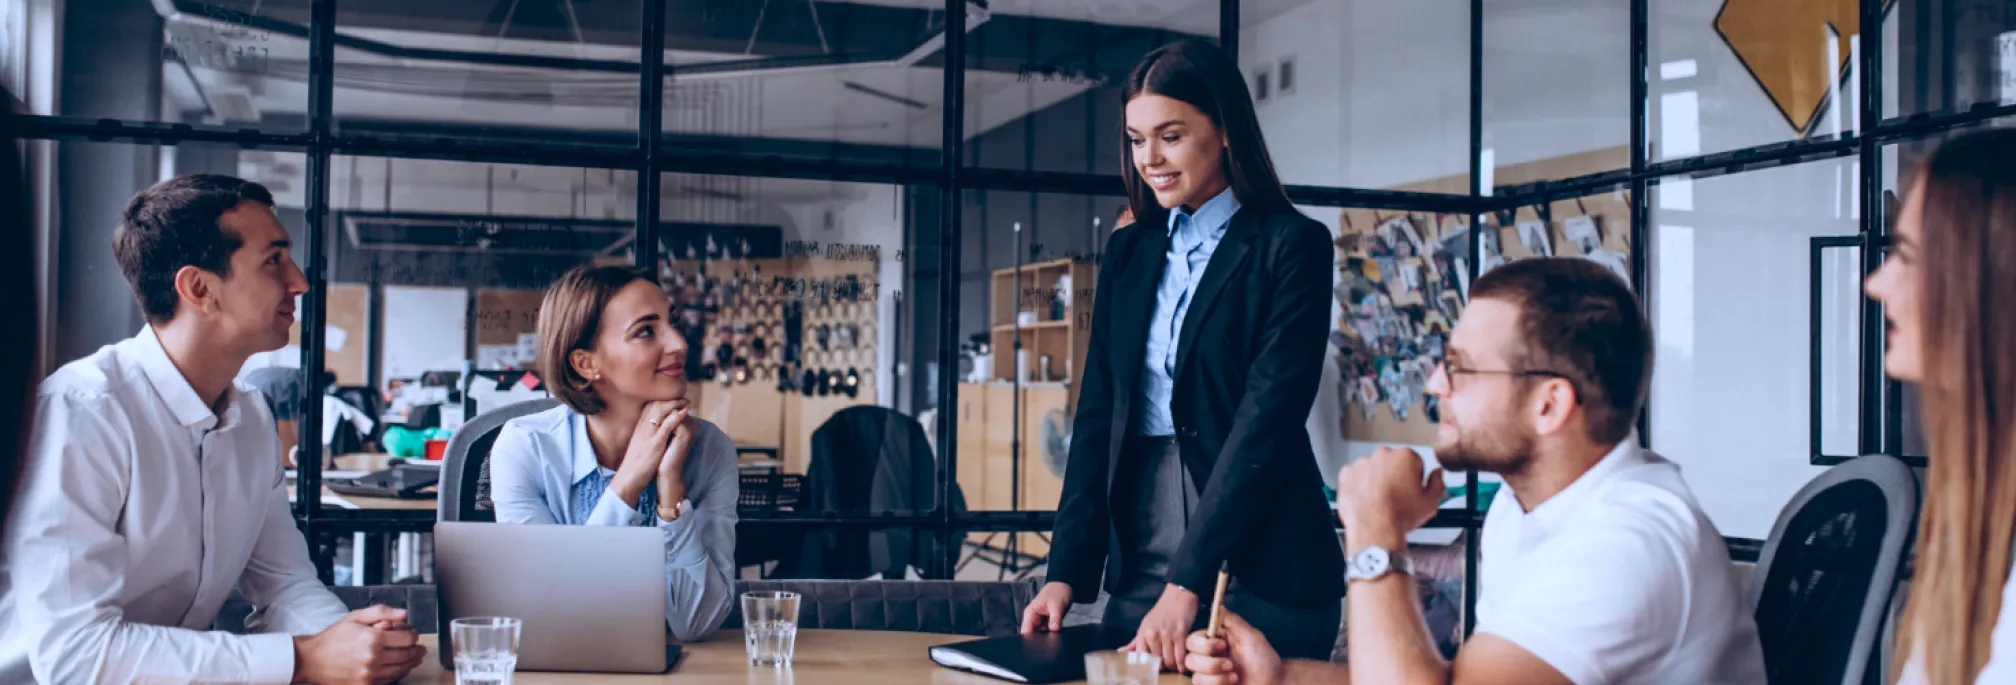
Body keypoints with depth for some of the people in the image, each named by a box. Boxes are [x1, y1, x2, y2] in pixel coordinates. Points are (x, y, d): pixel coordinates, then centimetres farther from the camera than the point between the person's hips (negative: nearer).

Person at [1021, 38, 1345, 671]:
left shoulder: (1291, 247, -5)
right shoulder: (1129, 252, 12)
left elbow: (1267, 418, -14)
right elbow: (1098, 416, 8)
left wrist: (1188, 582, -21)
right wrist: (1067, 570, -3)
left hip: (1256, 568, -5)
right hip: (1139, 563, 5)